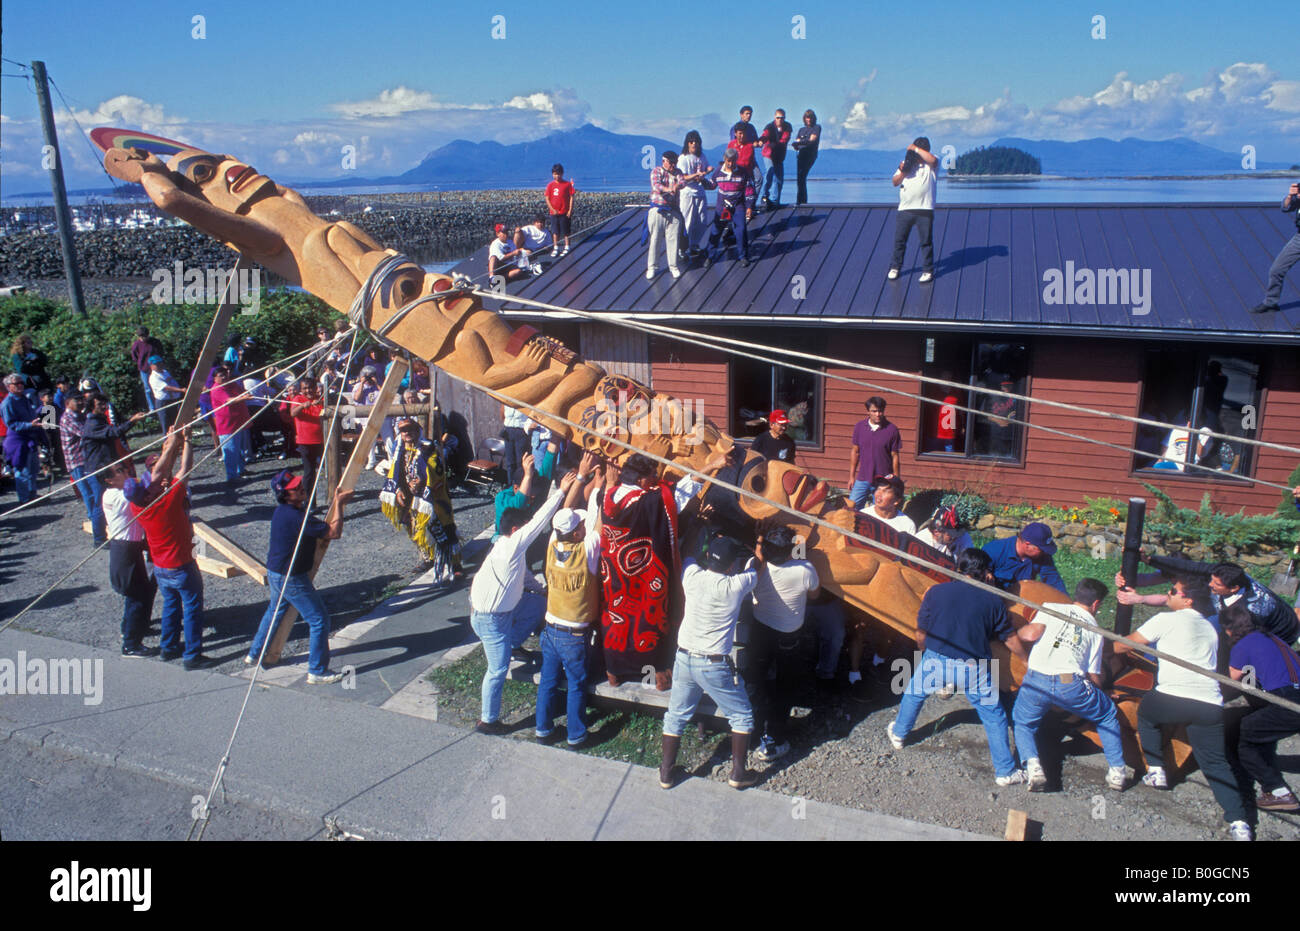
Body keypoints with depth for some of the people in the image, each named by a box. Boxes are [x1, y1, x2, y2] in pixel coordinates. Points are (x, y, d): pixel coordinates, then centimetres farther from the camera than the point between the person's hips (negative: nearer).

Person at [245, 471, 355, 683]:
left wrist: (335, 502, 7)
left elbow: (321, 526, 11)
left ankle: (254, 654, 46)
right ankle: (317, 672, 6)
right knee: (319, 620, -1)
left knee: (274, 612, 31)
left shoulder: (281, 511, 3)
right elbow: (334, 532, -25)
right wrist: (339, 503, -18)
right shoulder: (296, 517, -28)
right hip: (292, 579, -10)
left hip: (274, 573, 10)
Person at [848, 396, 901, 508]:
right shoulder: (860, 426, 1)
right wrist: (851, 476, 8)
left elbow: (895, 456, -2)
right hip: (862, 479, 3)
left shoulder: (891, 429, -6)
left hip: (883, 480, -2)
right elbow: (855, 452, 9)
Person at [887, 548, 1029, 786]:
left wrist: (924, 651, 25)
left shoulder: (935, 592, -3)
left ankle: (898, 733, 45)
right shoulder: (992, 600, -4)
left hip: (936, 661, 1)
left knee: (914, 693, 27)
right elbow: (1012, 641, 3)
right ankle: (1005, 771, 19)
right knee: (993, 715, 14)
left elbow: (921, 636, 4)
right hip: (974, 669, -1)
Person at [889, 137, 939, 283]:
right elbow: (895, 182, 11)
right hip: (905, 208, 3)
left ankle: (928, 271, 9)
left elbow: (932, 159, -23)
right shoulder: (906, 162, 14)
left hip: (925, 209, -3)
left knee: (926, 241, 1)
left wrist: (916, 149, -14)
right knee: (899, 239, 7)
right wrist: (902, 172, -8)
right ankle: (895, 267, 22)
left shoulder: (931, 164, 3)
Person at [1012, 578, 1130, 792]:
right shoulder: (1096, 630, 21)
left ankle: (1032, 765, -2)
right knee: (1108, 716, 30)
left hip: (1036, 680, -1)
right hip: (1071, 685, 1)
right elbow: (1094, 677, 17)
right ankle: (1117, 771, 25)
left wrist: (1017, 631, 21)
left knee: (1022, 723, 25)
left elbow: (1031, 634, -1)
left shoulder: (1052, 607, 16)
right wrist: (1098, 691, 37)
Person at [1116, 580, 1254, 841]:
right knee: (1216, 764, 10)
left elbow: (1125, 645, 9)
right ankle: (1239, 821, -6)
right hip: (1211, 705, 5)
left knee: (1146, 712, 26)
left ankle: (1156, 771, 21)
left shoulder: (1167, 619, 4)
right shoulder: (1209, 629, 24)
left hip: (1172, 700, -5)